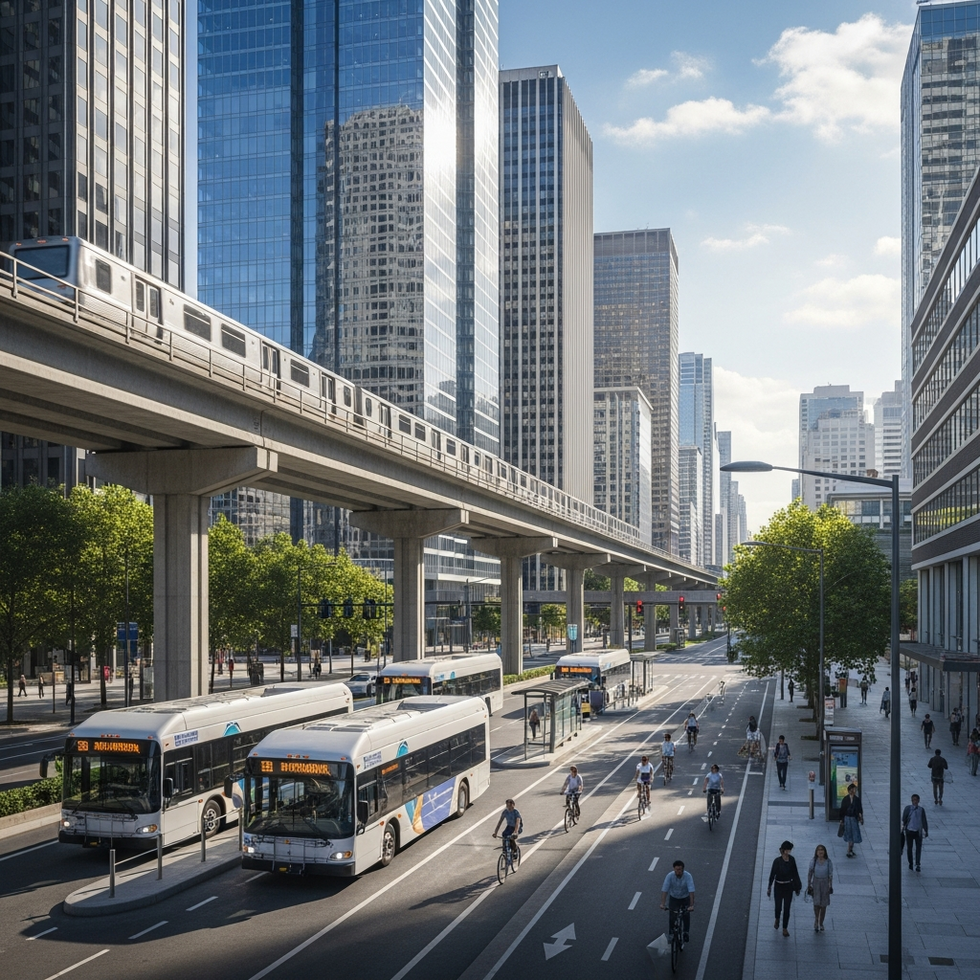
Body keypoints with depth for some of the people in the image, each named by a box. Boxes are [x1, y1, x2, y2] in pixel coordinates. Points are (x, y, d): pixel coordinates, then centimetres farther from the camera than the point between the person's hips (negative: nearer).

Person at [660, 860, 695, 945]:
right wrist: (662, 903, -36)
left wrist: (691, 905, -40)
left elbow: (691, 891, -32)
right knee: (672, 917, -6)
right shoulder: (670, 876, -24)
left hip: (685, 898, -1)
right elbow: (664, 890, -26)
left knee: (686, 915, -10)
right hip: (674, 898, 1)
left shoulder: (688, 876, -27)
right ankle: (672, 934, 16)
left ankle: (686, 933, 12)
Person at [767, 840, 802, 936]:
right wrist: (769, 888, -7)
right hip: (779, 886, -2)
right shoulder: (777, 861, -19)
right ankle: (777, 919, 43)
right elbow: (772, 874, -11)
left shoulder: (792, 859, -7)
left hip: (789, 886, 2)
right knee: (778, 906, 9)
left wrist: (797, 886, 9)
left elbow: (795, 873, 4)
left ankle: (785, 928, 18)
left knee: (787, 908, 5)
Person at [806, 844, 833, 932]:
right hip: (816, 883, 0)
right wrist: (808, 885, 0)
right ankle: (816, 921, 13)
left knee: (823, 905, 7)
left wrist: (831, 886, 0)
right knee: (816, 903, -8)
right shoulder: (813, 861, -8)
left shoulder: (828, 862, -9)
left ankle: (821, 923, 23)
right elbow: (809, 873, -1)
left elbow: (830, 875, -1)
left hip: (825, 883, 0)